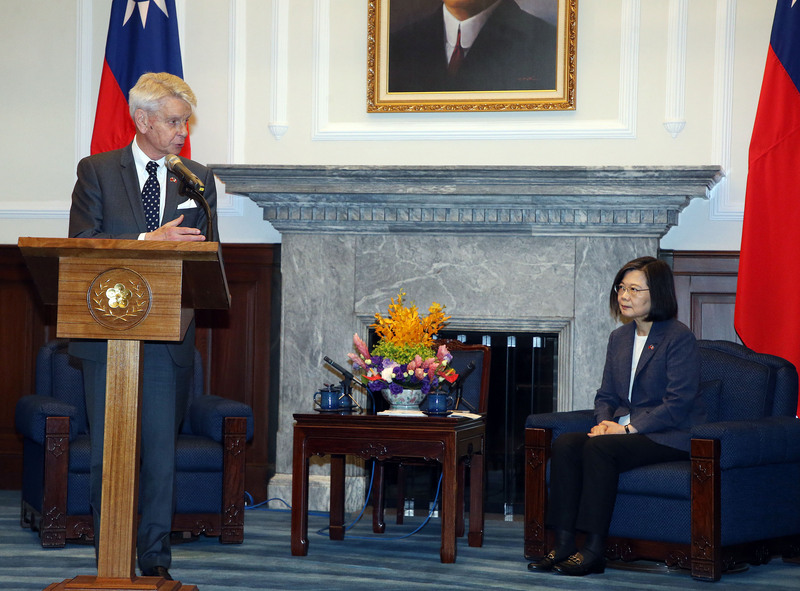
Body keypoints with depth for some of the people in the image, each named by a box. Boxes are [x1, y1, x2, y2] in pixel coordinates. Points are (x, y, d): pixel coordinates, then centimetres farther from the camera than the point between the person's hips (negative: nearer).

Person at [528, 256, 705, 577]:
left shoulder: (679, 337, -9)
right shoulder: (619, 338, 16)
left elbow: (678, 404, -15)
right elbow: (606, 395, 18)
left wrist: (628, 428, -19)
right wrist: (605, 423, -5)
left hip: (671, 436, -7)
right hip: (624, 429, 7)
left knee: (598, 448, -31)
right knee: (564, 444, -19)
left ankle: (594, 550, -28)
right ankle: (563, 545, -23)